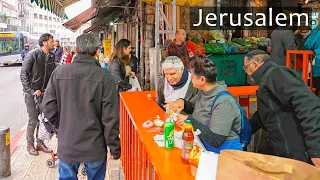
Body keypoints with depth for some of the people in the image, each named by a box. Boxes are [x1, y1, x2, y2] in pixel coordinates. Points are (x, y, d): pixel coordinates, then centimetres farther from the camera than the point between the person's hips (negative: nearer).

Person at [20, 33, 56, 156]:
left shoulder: (51, 56, 3)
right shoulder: (32, 55, -14)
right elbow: (23, 75, -15)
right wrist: (32, 91, -19)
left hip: (44, 92, 5)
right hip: (31, 93, -5)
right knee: (33, 120, 0)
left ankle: (40, 143, 25)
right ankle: (30, 144, 19)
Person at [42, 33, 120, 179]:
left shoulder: (59, 72, -7)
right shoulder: (104, 77, -15)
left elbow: (48, 107, -2)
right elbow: (110, 117, -14)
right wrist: (114, 148, -3)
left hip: (66, 146, 2)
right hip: (95, 147, -2)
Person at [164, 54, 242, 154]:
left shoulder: (224, 103, -24)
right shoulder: (204, 92, 1)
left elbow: (216, 141, -27)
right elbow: (191, 107, 20)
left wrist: (190, 121, -21)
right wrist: (182, 102, -3)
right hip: (203, 146, 7)